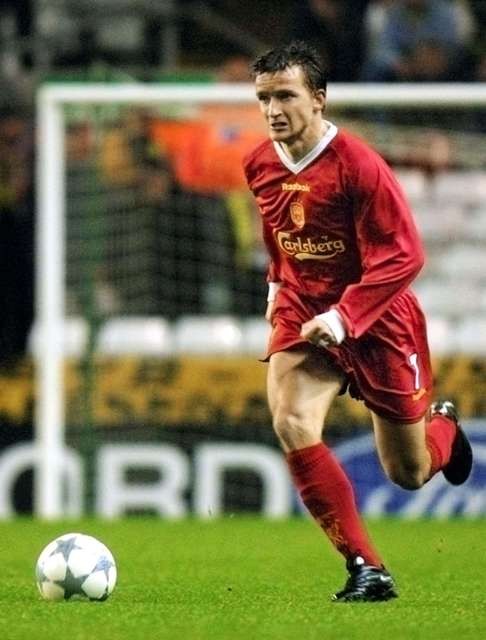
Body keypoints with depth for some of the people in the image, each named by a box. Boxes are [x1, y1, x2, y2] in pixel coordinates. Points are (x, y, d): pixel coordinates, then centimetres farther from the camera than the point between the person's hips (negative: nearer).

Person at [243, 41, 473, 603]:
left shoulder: (357, 166, -22)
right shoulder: (260, 166, -2)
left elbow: (401, 256, -23)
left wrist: (344, 316, -29)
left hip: (376, 321, -4)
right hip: (302, 314, 4)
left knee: (409, 473, 6)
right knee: (292, 425, -25)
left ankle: (442, 426, 47)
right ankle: (366, 570, -17)